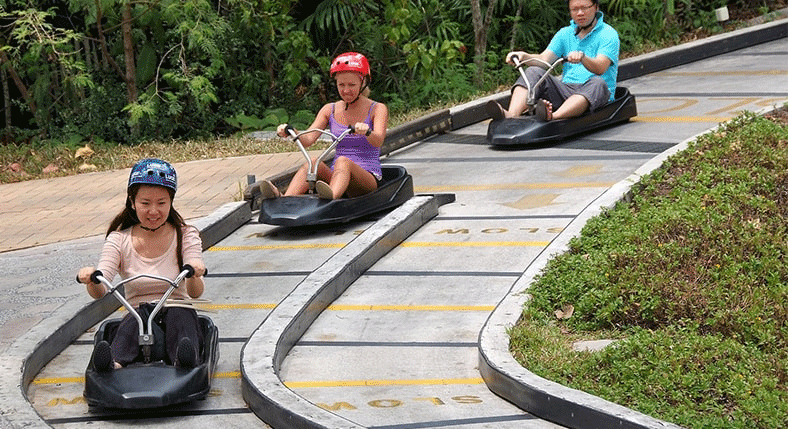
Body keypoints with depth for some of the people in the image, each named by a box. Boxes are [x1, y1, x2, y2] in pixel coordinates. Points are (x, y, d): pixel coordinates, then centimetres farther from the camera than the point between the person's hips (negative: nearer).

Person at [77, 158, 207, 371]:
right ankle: (115, 363, -63)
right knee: (136, 318, -34)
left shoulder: (186, 236, 4)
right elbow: (100, 291, -9)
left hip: (177, 315, 0)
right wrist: (92, 280, -34)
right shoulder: (119, 240, 5)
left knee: (180, 314, -34)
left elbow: (195, 292, -11)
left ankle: (185, 362, -63)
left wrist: (193, 276, -35)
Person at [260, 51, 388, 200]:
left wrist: (367, 132, -41)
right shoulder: (329, 110, 14)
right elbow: (308, 140, 1)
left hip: (369, 179, -3)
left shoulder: (378, 109, 2)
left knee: (343, 161, -35)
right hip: (336, 176, 4)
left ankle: (331, 197, -68)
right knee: (314, 163, -28)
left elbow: (378, 141, -18)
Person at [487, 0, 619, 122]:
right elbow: (544, 60, 5)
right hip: (566, 89, 5)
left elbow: (600, 68, -18)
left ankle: (552, 117, -63)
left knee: (597, 83, -37)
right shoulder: (565, 34, 17)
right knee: (534, 72, -14)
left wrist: (582, 57, -39)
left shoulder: (608, 34, -1)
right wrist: (523, 56, -15)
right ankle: (511, 116, -42)